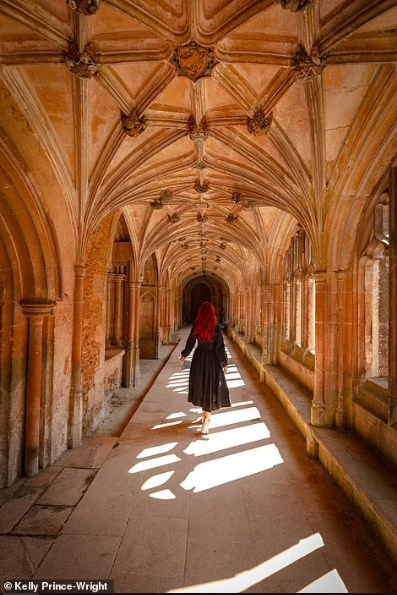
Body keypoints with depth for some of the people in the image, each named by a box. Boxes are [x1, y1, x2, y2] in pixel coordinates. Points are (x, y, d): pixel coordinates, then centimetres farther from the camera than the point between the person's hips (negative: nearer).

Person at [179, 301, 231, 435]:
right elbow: (220, 348, -13)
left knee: (200, 386, 19)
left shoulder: (196, 326, -8)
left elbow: (190, 343, 1)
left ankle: (205, 415, 34)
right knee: (210, 388, 6)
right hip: (212, 360, -3)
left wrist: (184, 355, 19)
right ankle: (206, 420, 2)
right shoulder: (216, 328, -17)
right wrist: (224, 363, 1)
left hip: (199, 360, 3)